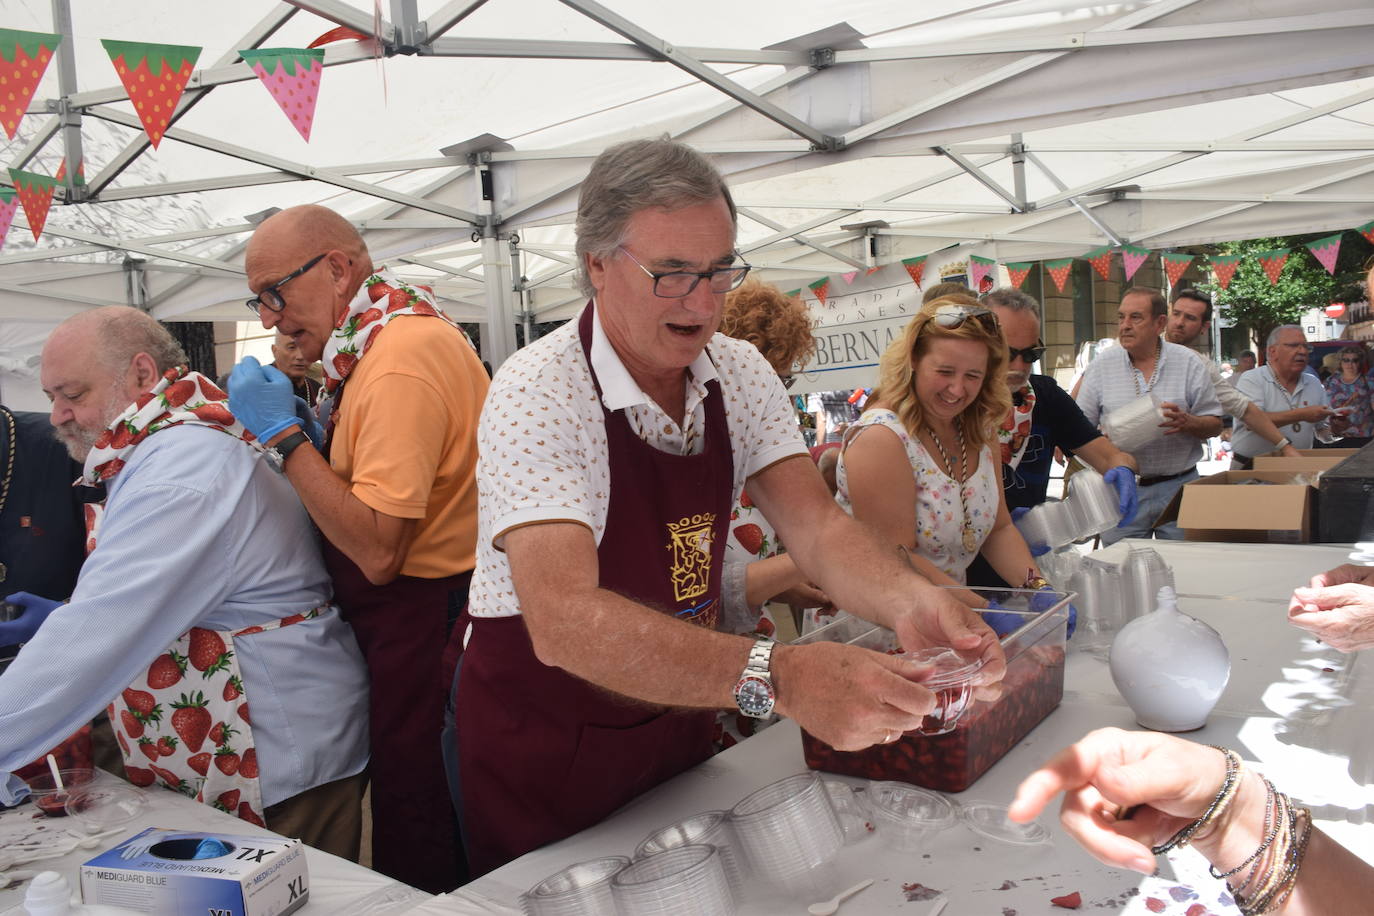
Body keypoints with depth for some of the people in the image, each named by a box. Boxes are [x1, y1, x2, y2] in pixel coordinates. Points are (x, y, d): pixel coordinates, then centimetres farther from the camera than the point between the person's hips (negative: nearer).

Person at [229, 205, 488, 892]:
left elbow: (377, 550, -26)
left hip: (421, 623, -10)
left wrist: (283, 433, -19)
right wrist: (317, 423, 3)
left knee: (416, 847, 5)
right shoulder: (406, 333, 11)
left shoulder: (401, 361, -23)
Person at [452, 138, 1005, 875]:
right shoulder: (537, 393, -25)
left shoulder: (740, 375, -5)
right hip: (543, 754, -5)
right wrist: (775, 677, -49)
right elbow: (563, 620, -37)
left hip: (676, 722, 6)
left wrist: (908, 602, -34)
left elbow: (815, 525, -12)